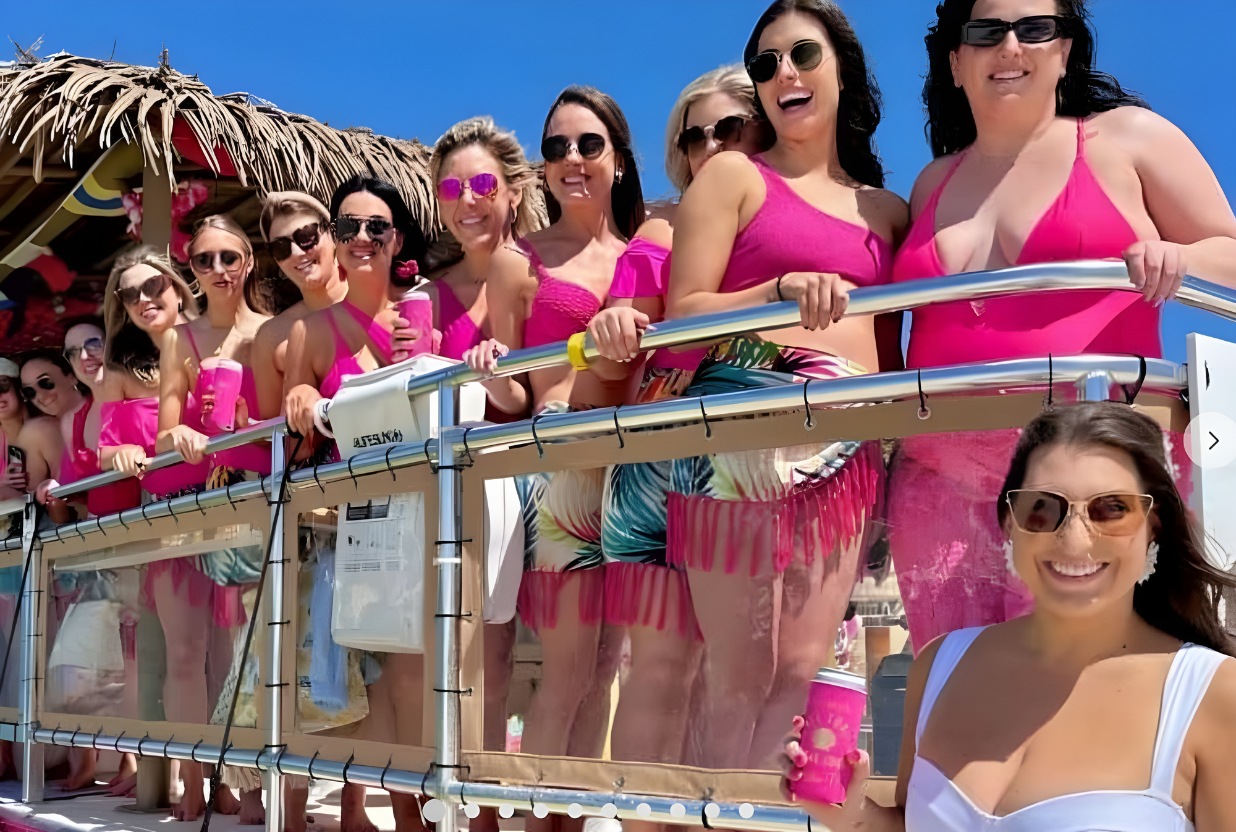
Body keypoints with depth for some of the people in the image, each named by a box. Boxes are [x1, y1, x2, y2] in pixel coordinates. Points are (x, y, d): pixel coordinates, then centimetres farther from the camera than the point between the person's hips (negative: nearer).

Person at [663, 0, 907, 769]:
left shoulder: (887, 210, 19)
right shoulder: (735, 175, 8)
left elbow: (890, 342, 20)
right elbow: (683, 313, -2)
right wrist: (784, 291, -17)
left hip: (848, 450, 4)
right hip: (743, 430, -4)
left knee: (803, 670, 0)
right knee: (740, 676, -3)